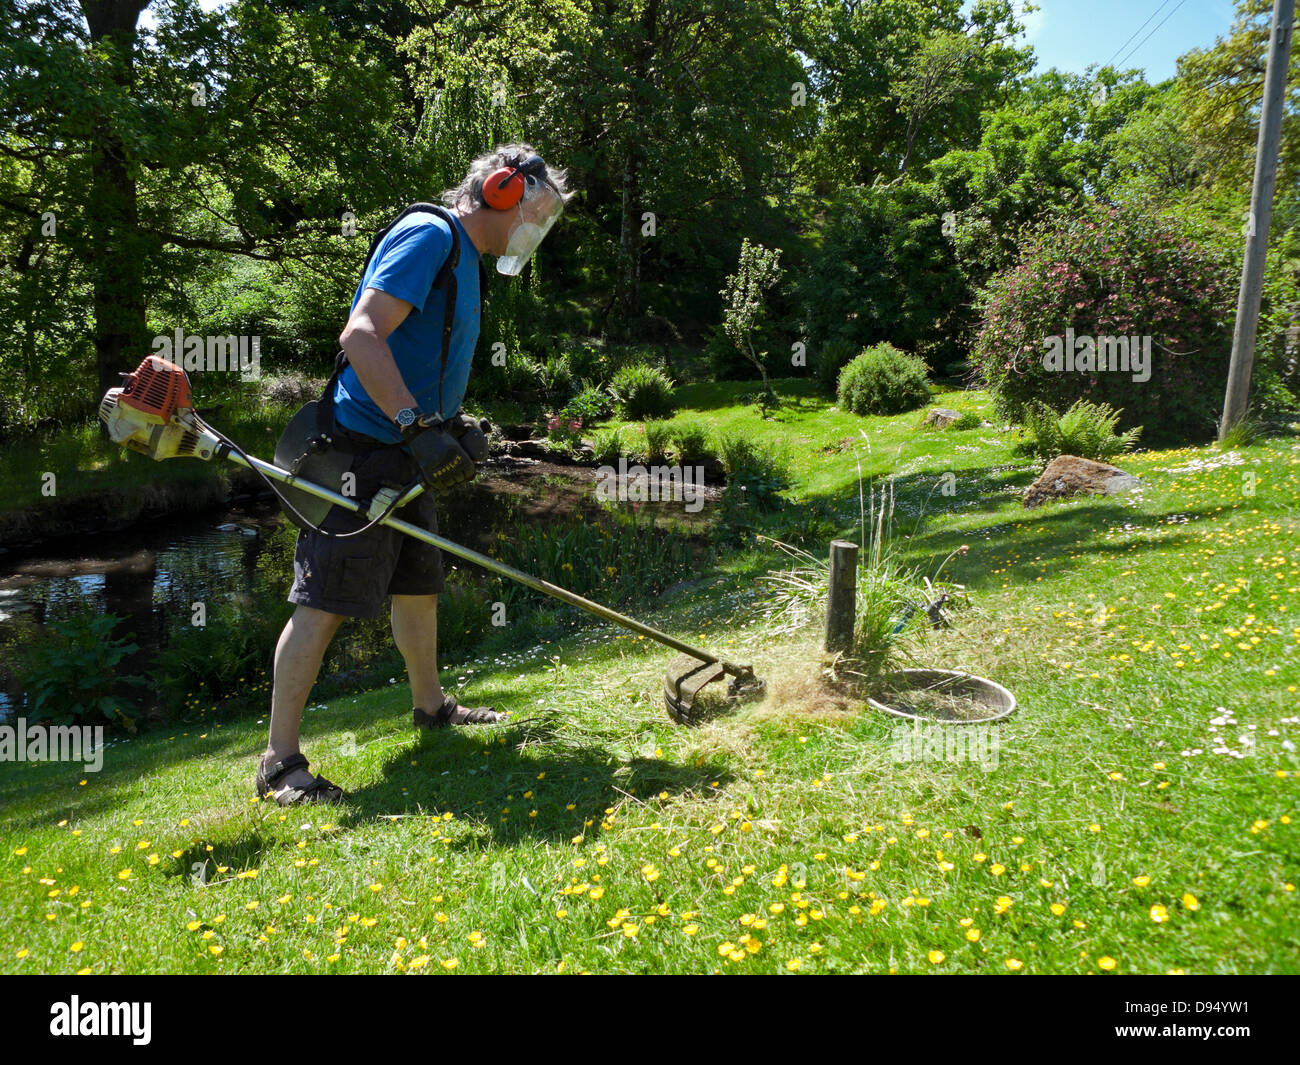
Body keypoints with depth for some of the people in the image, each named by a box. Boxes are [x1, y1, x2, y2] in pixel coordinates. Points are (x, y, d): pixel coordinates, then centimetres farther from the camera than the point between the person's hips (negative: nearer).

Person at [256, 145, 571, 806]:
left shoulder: (463, 255, 19)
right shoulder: (429, 234, -13)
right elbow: (361, 335, -24)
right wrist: (417, 420, -29)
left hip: (403, 457, 10)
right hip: (363, 450, -10)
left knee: (420, 585, 19)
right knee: (324, 604, -7)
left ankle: (431, 705, 36)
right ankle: (279, 761, 1)